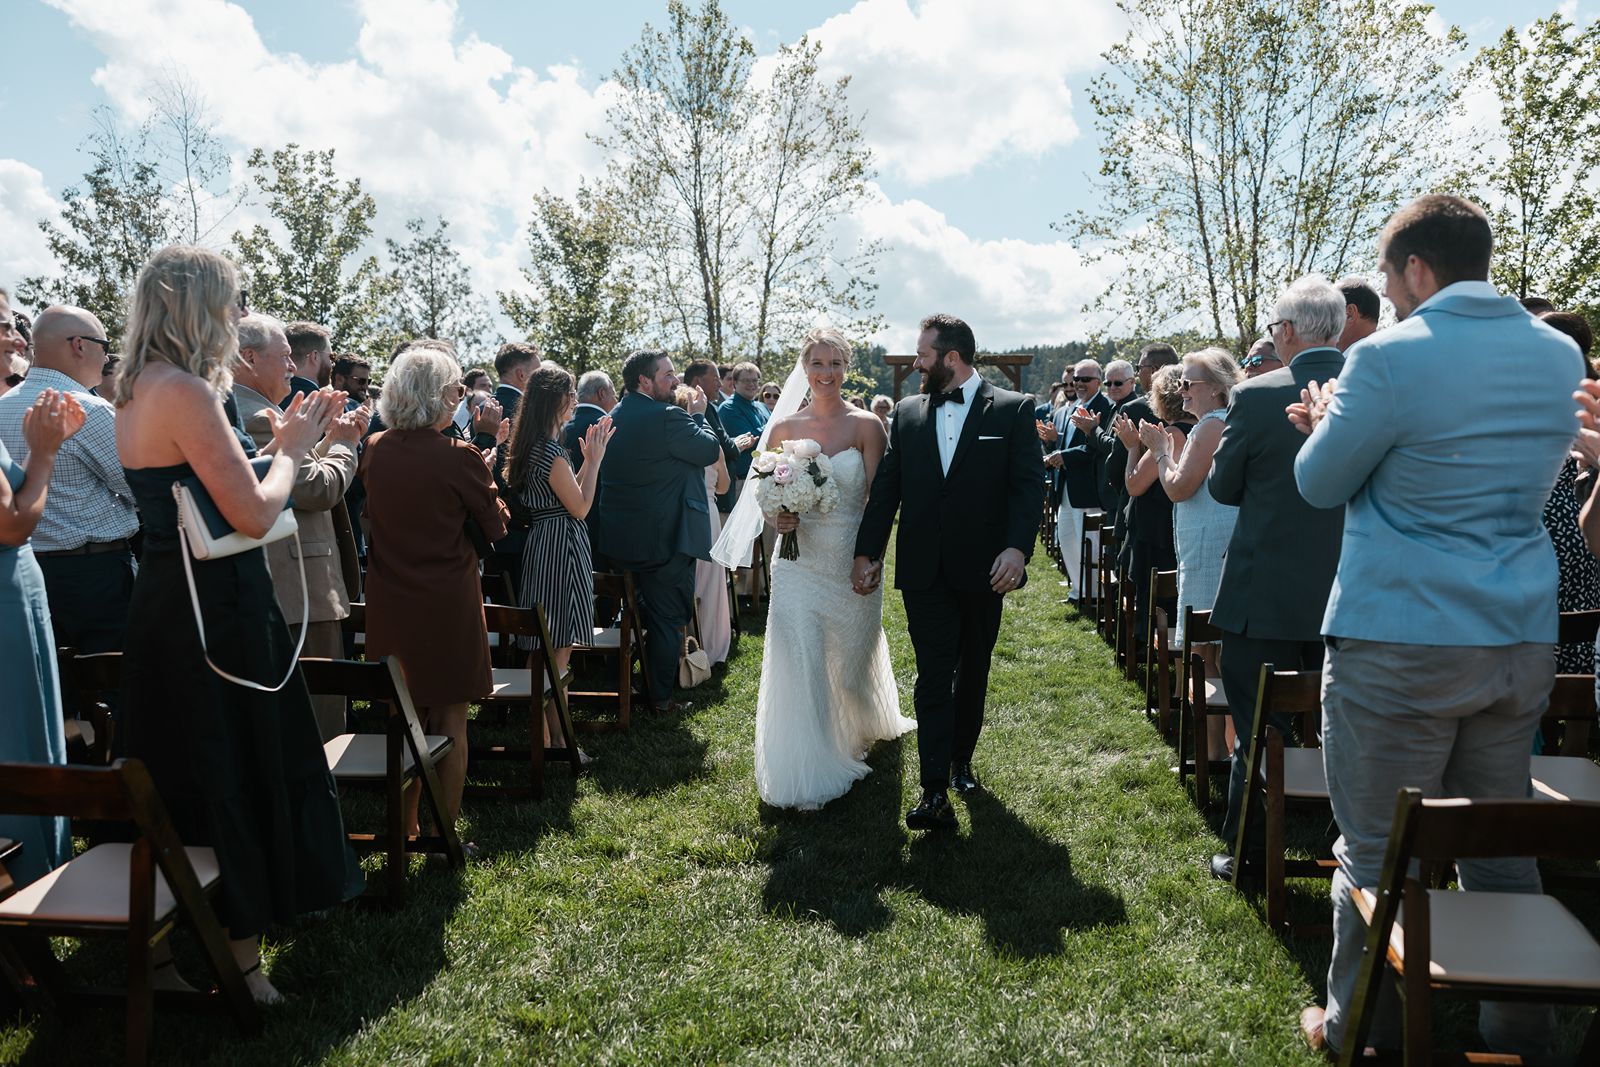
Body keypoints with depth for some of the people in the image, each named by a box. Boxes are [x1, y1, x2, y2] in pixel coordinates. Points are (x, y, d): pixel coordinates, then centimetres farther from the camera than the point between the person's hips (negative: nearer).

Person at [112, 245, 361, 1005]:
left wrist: (282, 442, 11)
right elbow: (254, 515, -22)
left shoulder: (140, 392, 10)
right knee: (239, 778, 3)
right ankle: (239, 957, 17)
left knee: (177, 781, 20)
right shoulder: (185, 391, -19)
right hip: (214, 611, -10)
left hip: (168, 606, 10)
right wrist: (292, 448, -7)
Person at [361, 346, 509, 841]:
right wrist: (483, 474, 9)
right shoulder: (460, 457, -15)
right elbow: (496, 528, -4)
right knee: (450, 721, 8)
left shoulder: (373, 449, 0)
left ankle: (404, 831, 27)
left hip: (389, 604, 5)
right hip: (447, 605, -5)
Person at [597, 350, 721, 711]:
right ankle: (661, 697, 11)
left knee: (637, 610, 23)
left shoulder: (613, 418, 7)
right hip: (666, 537, -8)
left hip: (621, 537, 8)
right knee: (668, 618, 4)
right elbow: (711, 451, -12)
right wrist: (697, 415, 2)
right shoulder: (667, 417, -20)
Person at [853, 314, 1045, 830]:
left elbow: (1029, 485, -8)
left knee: (972, 671, 15)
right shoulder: (907, 413, 7)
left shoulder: (1013, 410, -2)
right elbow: (885, 489, 8)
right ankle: (935, 792, -4)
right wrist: (867, 552, 4)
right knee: (933, 676, -3)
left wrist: (1017, 547, -22)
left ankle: (961, 758, 34)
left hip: (982, 569, -1)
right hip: (924, 570, 1)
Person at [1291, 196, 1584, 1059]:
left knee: (1376, 851, 6)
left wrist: (1326, 421, 17)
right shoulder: (1560, 355, 8)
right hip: (1522, 640, 7)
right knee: (1502, 845, 17)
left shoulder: (1391, 358, -14)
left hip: (1398, 645, -7)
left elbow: (1320, 485, -5)